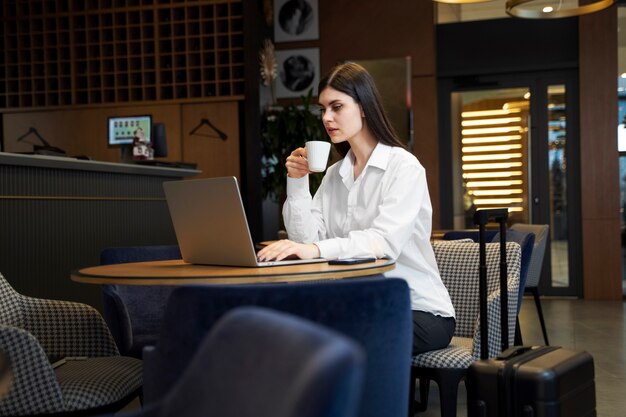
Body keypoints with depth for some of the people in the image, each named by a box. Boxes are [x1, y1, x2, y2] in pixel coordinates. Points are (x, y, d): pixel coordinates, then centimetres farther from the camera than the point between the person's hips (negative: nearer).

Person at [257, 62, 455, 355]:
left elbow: (385, 241, -28)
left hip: (419, 309, -5)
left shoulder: (403, 166, -11)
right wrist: (297, 182, -10)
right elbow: (307, 239, 0)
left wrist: (318, 249, -43)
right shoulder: (334, 174, 10)